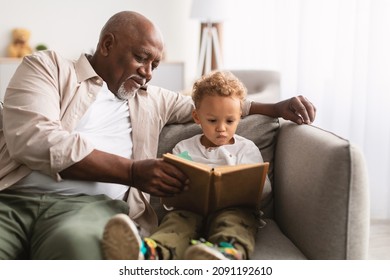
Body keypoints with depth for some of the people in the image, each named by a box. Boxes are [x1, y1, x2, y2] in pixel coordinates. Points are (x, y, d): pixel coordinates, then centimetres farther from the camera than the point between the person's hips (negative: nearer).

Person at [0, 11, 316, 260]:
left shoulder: (152, 98, 27)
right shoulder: (47, 66, 10)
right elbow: (30, 138, -7)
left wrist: (276, 108, 23)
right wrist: (132, 171, -13)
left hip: (89, 203, 3)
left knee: (81, 242, -37)